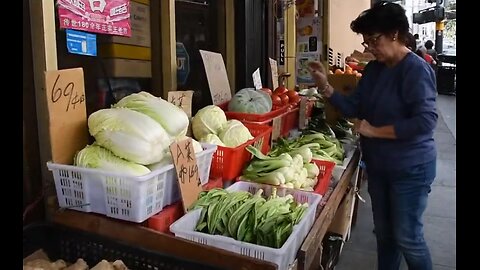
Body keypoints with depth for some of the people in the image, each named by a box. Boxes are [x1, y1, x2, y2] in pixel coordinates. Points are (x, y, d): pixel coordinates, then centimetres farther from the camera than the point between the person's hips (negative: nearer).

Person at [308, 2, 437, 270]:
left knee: (407, 237, 6)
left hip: (410, 168, -7)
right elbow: (354, 108, 4)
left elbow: (426, 121, -26)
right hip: (378, 165, 7)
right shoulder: (373, 69, 5)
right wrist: (325, 87, -8)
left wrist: (374, 131, -22)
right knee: (384, 233, 20)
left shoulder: (416, 70, -18)